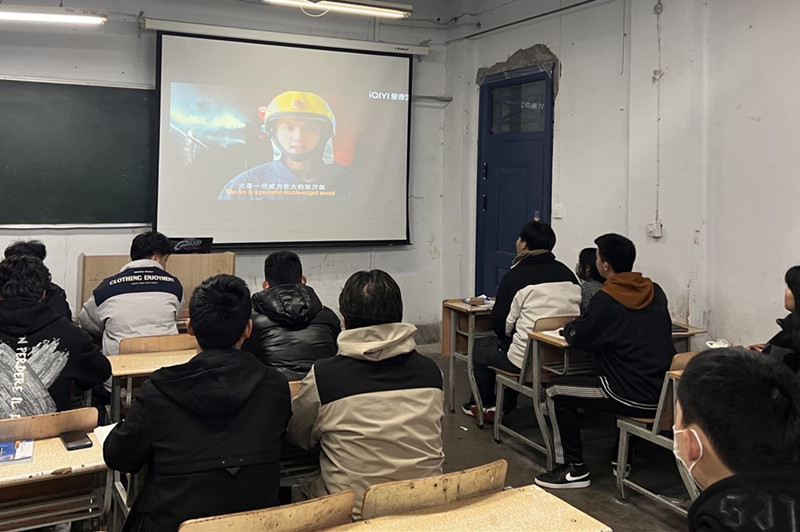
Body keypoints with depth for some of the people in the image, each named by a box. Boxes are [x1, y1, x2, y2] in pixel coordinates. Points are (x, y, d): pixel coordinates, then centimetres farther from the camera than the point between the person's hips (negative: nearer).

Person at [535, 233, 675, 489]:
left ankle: (574, 470, 8)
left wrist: (568, 328, 18)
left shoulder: (606, 299, -12)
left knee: (556, 392, 4)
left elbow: (578, 338, -6)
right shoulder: (655, 292, 8)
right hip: (666, 392, 8)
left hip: (639, 399, -8)